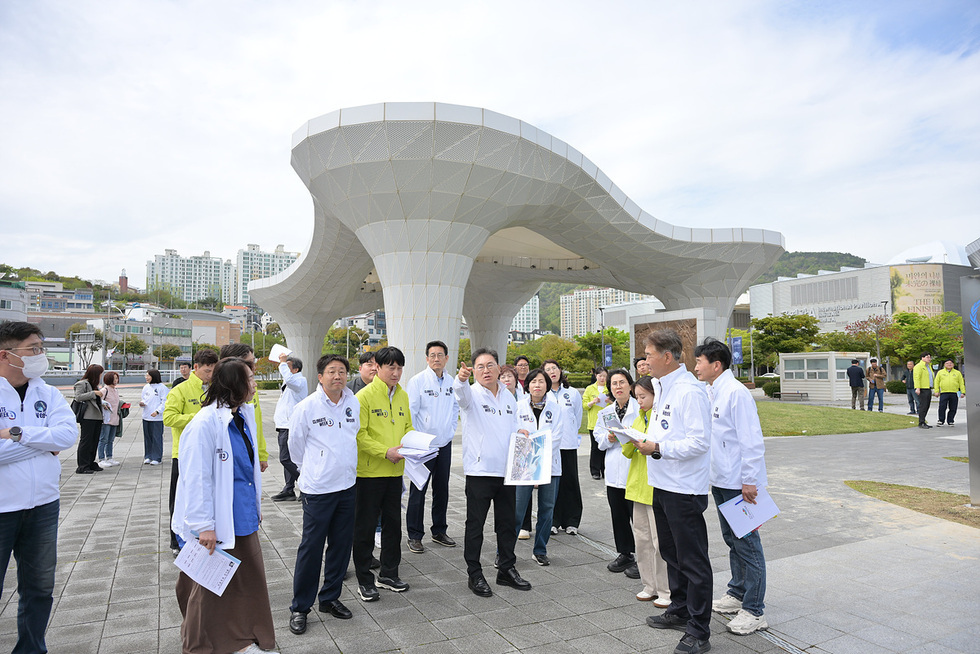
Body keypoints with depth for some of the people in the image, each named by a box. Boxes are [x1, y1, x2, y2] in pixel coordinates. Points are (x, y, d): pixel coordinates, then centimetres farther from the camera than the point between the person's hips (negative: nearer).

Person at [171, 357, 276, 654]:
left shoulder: (244, 416, 6)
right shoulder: (205, 423, -20)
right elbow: (196, 479, -19)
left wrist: (256, 505, 18)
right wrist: (204, 526, -17)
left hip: (243, 518, 8)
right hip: (217, 523, -8)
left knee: (248, 579, 16)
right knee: (211, 584, 11)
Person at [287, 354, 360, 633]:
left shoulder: (354, 404, 3)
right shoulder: (306, 407, -11)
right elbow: (295, 444, 3)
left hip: (347, 485, 5)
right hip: (317, 489, -5)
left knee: (341, 545, 13)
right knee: (311, 548, 1)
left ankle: (330, 597, 30)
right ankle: (300, 607, 17)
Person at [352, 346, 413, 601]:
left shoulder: (403, 395, 9)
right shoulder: (365, 396, -11)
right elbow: (359, 434, -15)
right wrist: (386, 452, -22)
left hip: (395, 471, 6)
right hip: (369, 471, -6)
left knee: (393, 523, 15)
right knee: (365, 526, 4)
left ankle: (388, 574, 31)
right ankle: (364, 580, 18)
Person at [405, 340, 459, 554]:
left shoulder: (451, 382, 6)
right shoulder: (417, 381, -10)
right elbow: (410, 412, -11)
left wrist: (451, 430, 11)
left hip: (445, 444, 5)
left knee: (442, 489, 14)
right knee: (418, 490, 1)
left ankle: (439, 531, 28)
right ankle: (414, 536, 13)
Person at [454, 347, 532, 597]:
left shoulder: (509, 397, 11)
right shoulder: (471, 394, -7)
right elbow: (461, 392, -32)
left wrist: (520, 432, -1)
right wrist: (461, 378, -54)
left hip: (506, 470, 5)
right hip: (479, 470, -5)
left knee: (508, 522, 14)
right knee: (475, 524, 4)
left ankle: (507, 569, 29)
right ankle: (474, 574, 17)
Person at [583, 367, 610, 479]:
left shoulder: (610, 388, 8)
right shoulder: (589, 389, 7)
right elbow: (584, 406, 4)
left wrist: (611, 401, -11)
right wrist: (592, 402, -14)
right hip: (594, 423, 0)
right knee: (595, 447, 1)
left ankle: (605, 470, 11)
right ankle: (595, 471, 8)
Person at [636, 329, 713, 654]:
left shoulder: (690, 390, -19)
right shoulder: (662, 386, 11)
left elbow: (699, 442, -24)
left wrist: (658, 448, -21)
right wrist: (644, 440, 7)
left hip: (684, 489, -10)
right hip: (662, 484, 10)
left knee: (693, 561, 2)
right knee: (672, 554, 22)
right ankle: (679, 611, 38)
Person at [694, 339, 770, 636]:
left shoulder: (736, 392, -18)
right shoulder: (709, 393, 11)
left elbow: (751, 439, -20)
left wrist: (749, 480, -20)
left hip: (739, 482, -9)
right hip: (719, 480, 9)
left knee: (747, 543, -1)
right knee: (732, 539, 20)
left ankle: (754, 611, 9)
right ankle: (738, 594, 35)